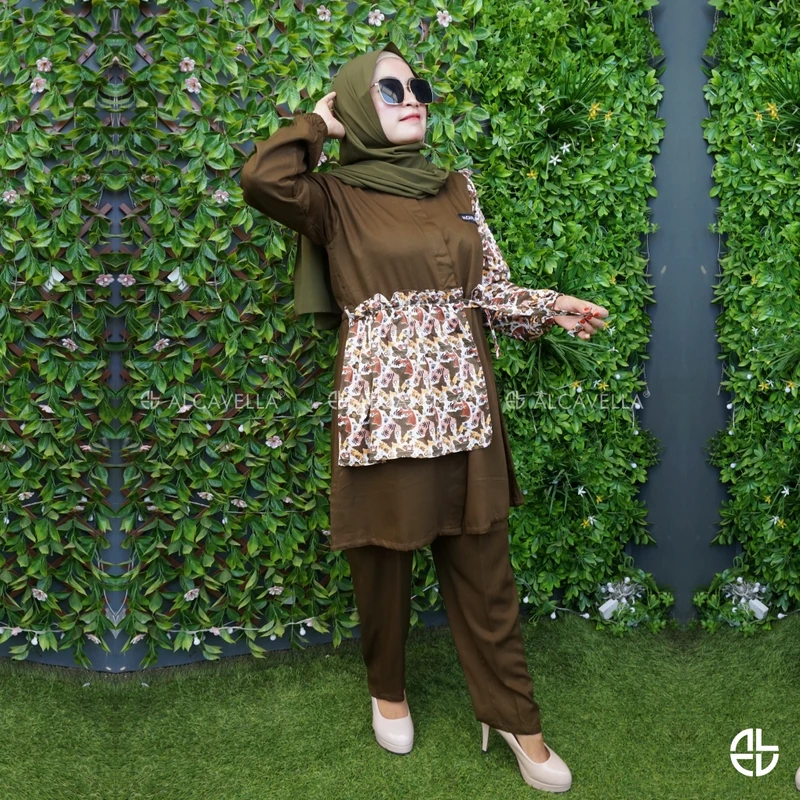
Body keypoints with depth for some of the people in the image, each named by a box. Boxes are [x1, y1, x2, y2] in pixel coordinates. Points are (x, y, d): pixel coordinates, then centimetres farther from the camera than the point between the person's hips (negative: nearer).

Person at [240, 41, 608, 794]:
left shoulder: (456, 189, 12)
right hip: (382, 401, -3)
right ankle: (388, 690, 36)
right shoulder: (335, 198, -2)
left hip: (460, 400, 4)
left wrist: (550, 307, -2)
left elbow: (487, 290, 12)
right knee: (383, 556, 11)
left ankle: (512, 713, 23)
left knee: (482, 563, 10)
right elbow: (261, 178, -22)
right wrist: (321, 121, -6)